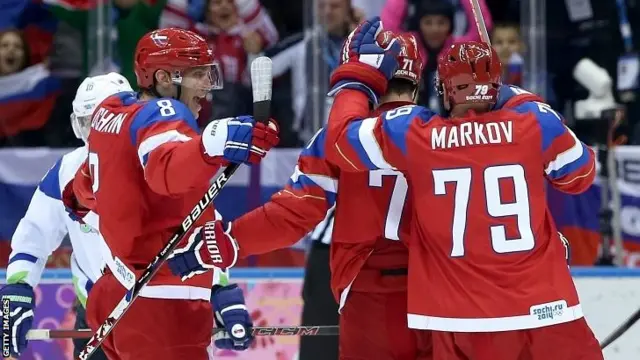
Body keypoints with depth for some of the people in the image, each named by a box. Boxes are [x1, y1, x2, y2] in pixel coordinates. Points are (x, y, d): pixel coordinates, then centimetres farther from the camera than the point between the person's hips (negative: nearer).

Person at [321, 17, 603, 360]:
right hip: (543, 306, 0)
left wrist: (358, 76, 22)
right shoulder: (536, 123, -5)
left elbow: (340, 139, 7)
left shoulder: (410, 134, -6)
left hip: (462, 319, 0)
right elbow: (580, 174, 14)